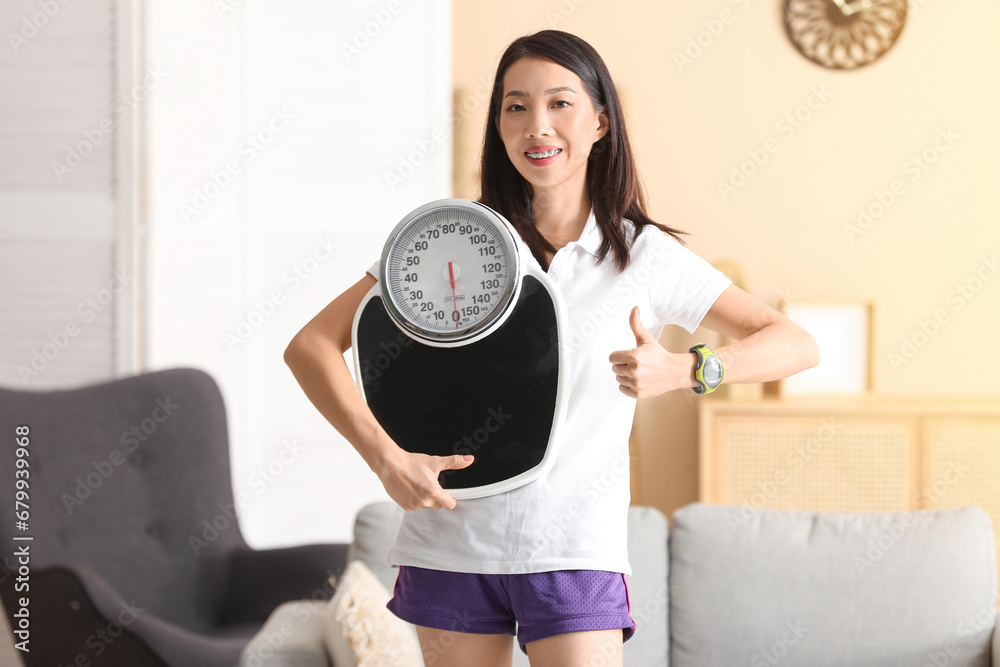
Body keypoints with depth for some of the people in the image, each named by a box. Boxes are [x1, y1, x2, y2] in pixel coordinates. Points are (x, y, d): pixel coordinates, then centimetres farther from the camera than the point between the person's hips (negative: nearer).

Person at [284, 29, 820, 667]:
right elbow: (311, 346, 0)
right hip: (453, 540, 1)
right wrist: (386, 458, -14)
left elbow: (797, 345, -1)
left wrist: (682, 370, -20)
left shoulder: (645, 255, 1)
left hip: (575, 550, -1)